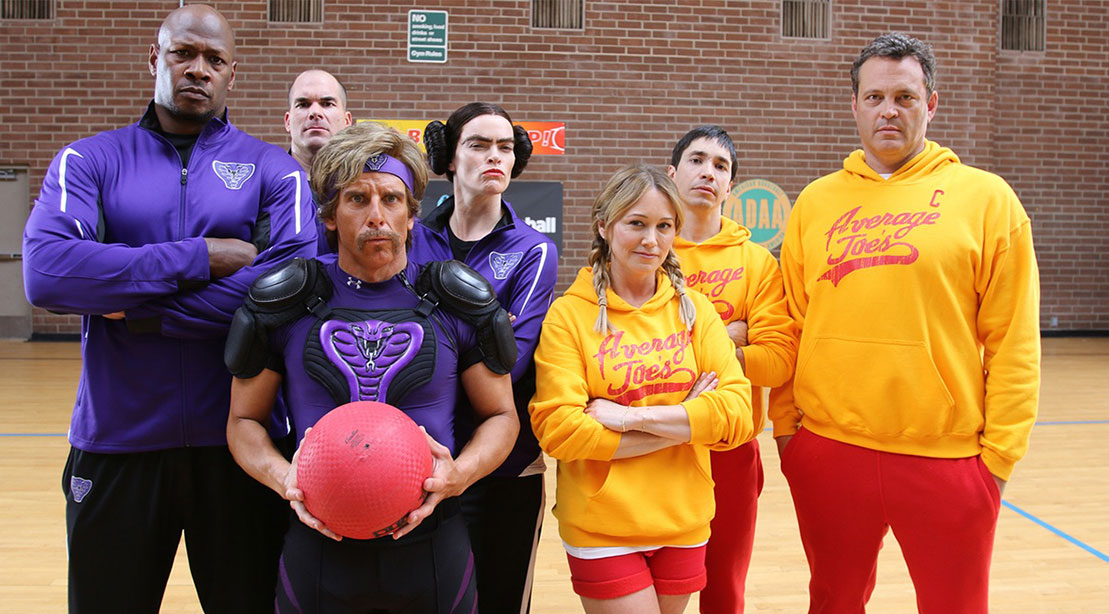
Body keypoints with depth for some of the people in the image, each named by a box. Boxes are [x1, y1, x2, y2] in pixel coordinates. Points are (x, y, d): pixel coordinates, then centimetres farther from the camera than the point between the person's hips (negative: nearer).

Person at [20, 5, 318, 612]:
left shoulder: (273, 169, 2)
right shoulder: (87, 161, 5)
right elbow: (45, 271, -14)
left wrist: (140, 312, -14)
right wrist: (202, 257, -16)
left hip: (237, 441, 0)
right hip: (115, 442, 1)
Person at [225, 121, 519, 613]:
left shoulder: (455, 301, 1)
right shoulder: (286, 301, 1)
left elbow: (500, 416, 7)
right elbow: (244, 420, 7)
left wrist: (459, 473, -13)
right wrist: (283, 477, -12)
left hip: (431, 547, 1)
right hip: (319, 541, 0)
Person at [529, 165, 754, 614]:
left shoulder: (694, 308, 3)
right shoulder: (569, 314, -7)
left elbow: (737, 413, -7)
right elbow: (558, 430, -17)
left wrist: (635, 416, -18)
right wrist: (685, 423, -15)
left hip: (684, 524, 4)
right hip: (601, 530, -3)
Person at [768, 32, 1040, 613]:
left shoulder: (986, 198, -1)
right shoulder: (815, 202, 7)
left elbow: (1013, 342, -3)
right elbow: (791, 328, 8)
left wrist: (1000, 451, -5)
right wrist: (784, 424, 3)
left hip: (946, 456, -2)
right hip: (828, 450, 2)